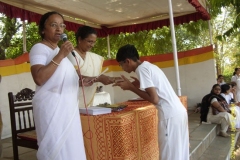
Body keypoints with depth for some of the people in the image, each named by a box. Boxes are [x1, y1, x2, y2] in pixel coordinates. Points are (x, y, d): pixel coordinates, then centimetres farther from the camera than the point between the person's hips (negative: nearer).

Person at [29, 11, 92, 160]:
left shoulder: (61, 51, 19)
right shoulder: (39, 48, -6)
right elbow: (39, 78, -22)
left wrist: (82, 81, 8)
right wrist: (60, 56, -20)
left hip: (68, 106, 8)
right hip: (52, 106, -8)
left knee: (70, 146, 12)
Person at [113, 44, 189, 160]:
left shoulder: (141, 69, -11)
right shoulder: (149, 66, 15)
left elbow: (154, 99, -17)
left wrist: (131, 87, -9)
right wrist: (140, 84, 15)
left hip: (170, 115, -9)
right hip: (179, 112, 9)